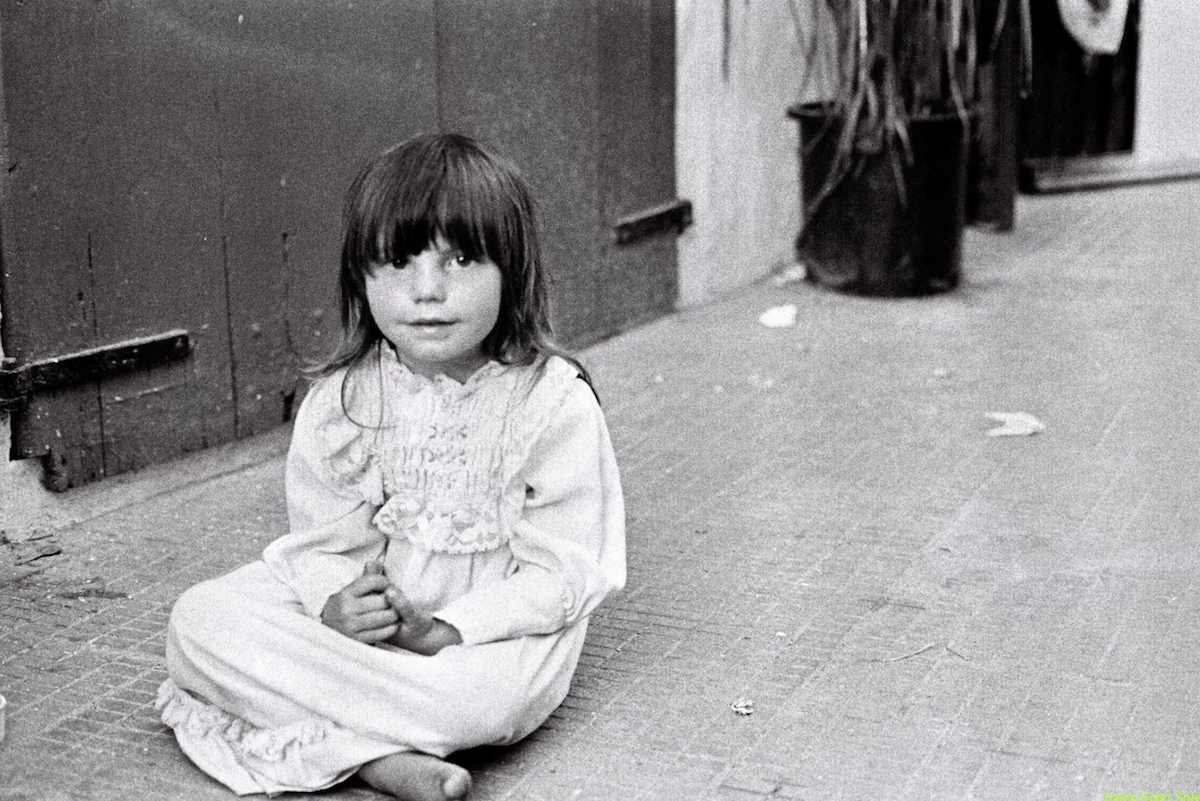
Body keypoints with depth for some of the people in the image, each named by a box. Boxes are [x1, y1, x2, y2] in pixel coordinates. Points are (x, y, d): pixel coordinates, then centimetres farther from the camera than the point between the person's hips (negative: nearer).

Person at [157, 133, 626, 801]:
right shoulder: (339, 403, -4)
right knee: (201, 619, -16)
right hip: (358, 623, 4)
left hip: (489, 630, -3)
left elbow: (561, 573, -14)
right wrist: (337, 606, -25)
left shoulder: (555, 402, -15)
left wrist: (442, 629, -24)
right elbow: (323, 539, -1)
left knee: (489, 694, -38)